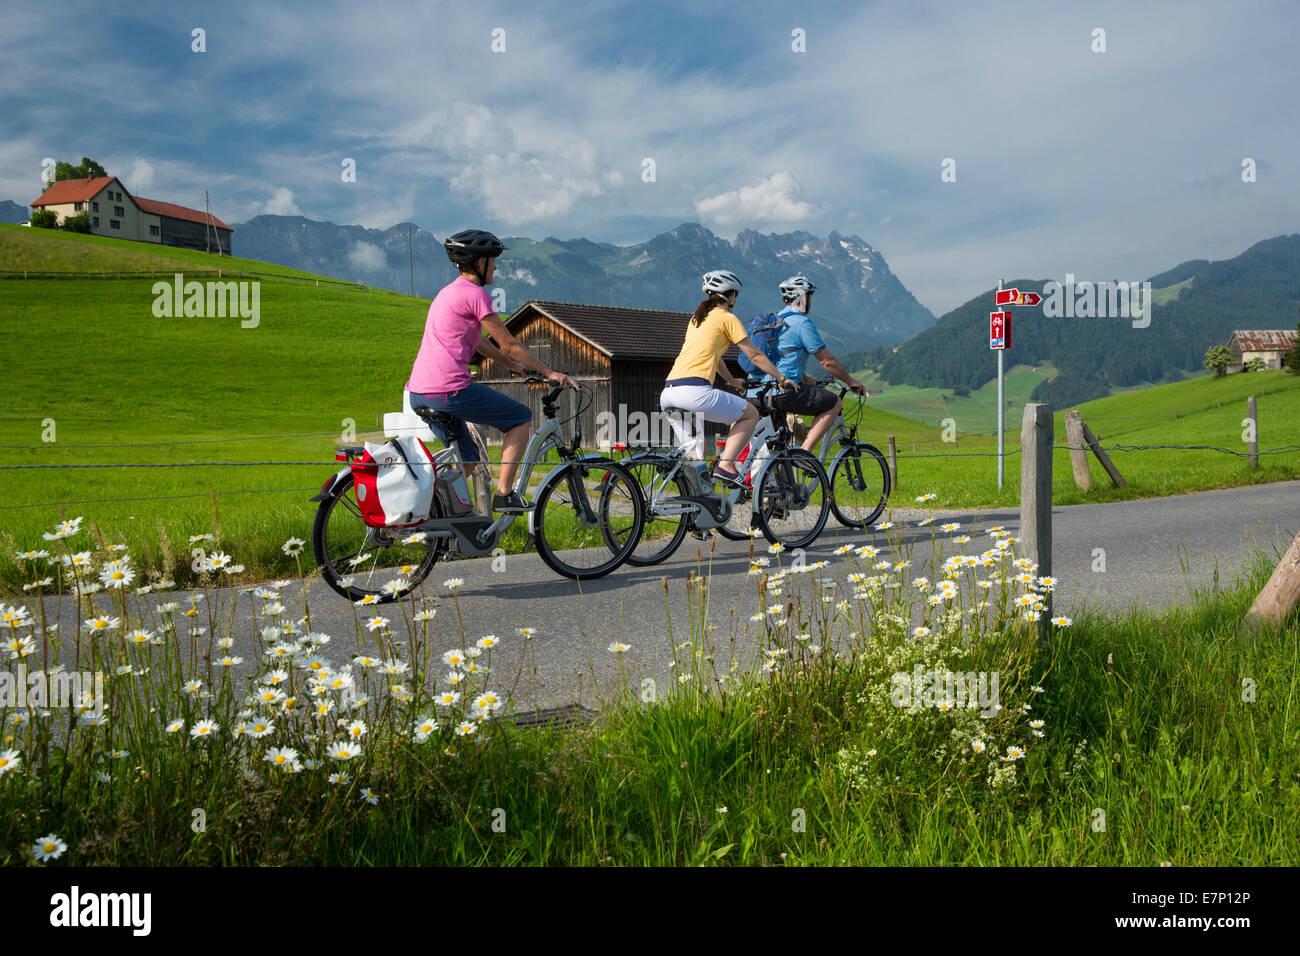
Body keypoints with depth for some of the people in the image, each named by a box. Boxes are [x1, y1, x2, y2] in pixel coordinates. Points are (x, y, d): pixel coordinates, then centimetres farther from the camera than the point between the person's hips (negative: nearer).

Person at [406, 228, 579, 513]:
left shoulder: (449, 291, 22)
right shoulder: (474, 293, -7)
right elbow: (509, 344, -4)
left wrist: (512, 365, 38)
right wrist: (549, 373, 4)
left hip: (418, 393, 9)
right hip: (449, 390, -9)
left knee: (467, 460, 21)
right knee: (521, 417, 7)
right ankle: (504, 494, 3)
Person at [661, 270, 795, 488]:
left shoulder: (696, 318, 27)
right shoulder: (727, 318, 5)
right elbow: (755, 355, 6)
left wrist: (733, 382, 51)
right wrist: (782, 378, 17)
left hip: (667, 394, 8)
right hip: (694, 392, -8)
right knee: (751, 414, 9)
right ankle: (726, 466, -5)